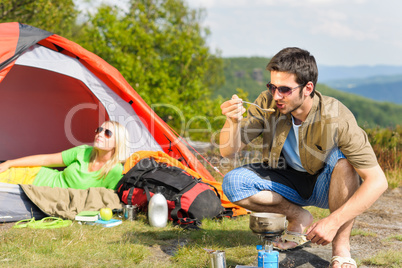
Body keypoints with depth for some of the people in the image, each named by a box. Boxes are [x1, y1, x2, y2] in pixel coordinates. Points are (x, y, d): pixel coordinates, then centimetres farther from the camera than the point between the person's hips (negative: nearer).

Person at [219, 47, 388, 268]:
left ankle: (341, 248, -23)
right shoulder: (267, 103, -18)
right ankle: (298, 217, -1)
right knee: (232, 183, -21)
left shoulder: (336, 118, -30)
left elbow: (378, 181, -32)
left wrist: (334, 221, -38)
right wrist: (232, 122, -35)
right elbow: (228, 152, -13)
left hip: (326, 185, -3)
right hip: (290, 182, 4)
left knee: (342, 158, -36)